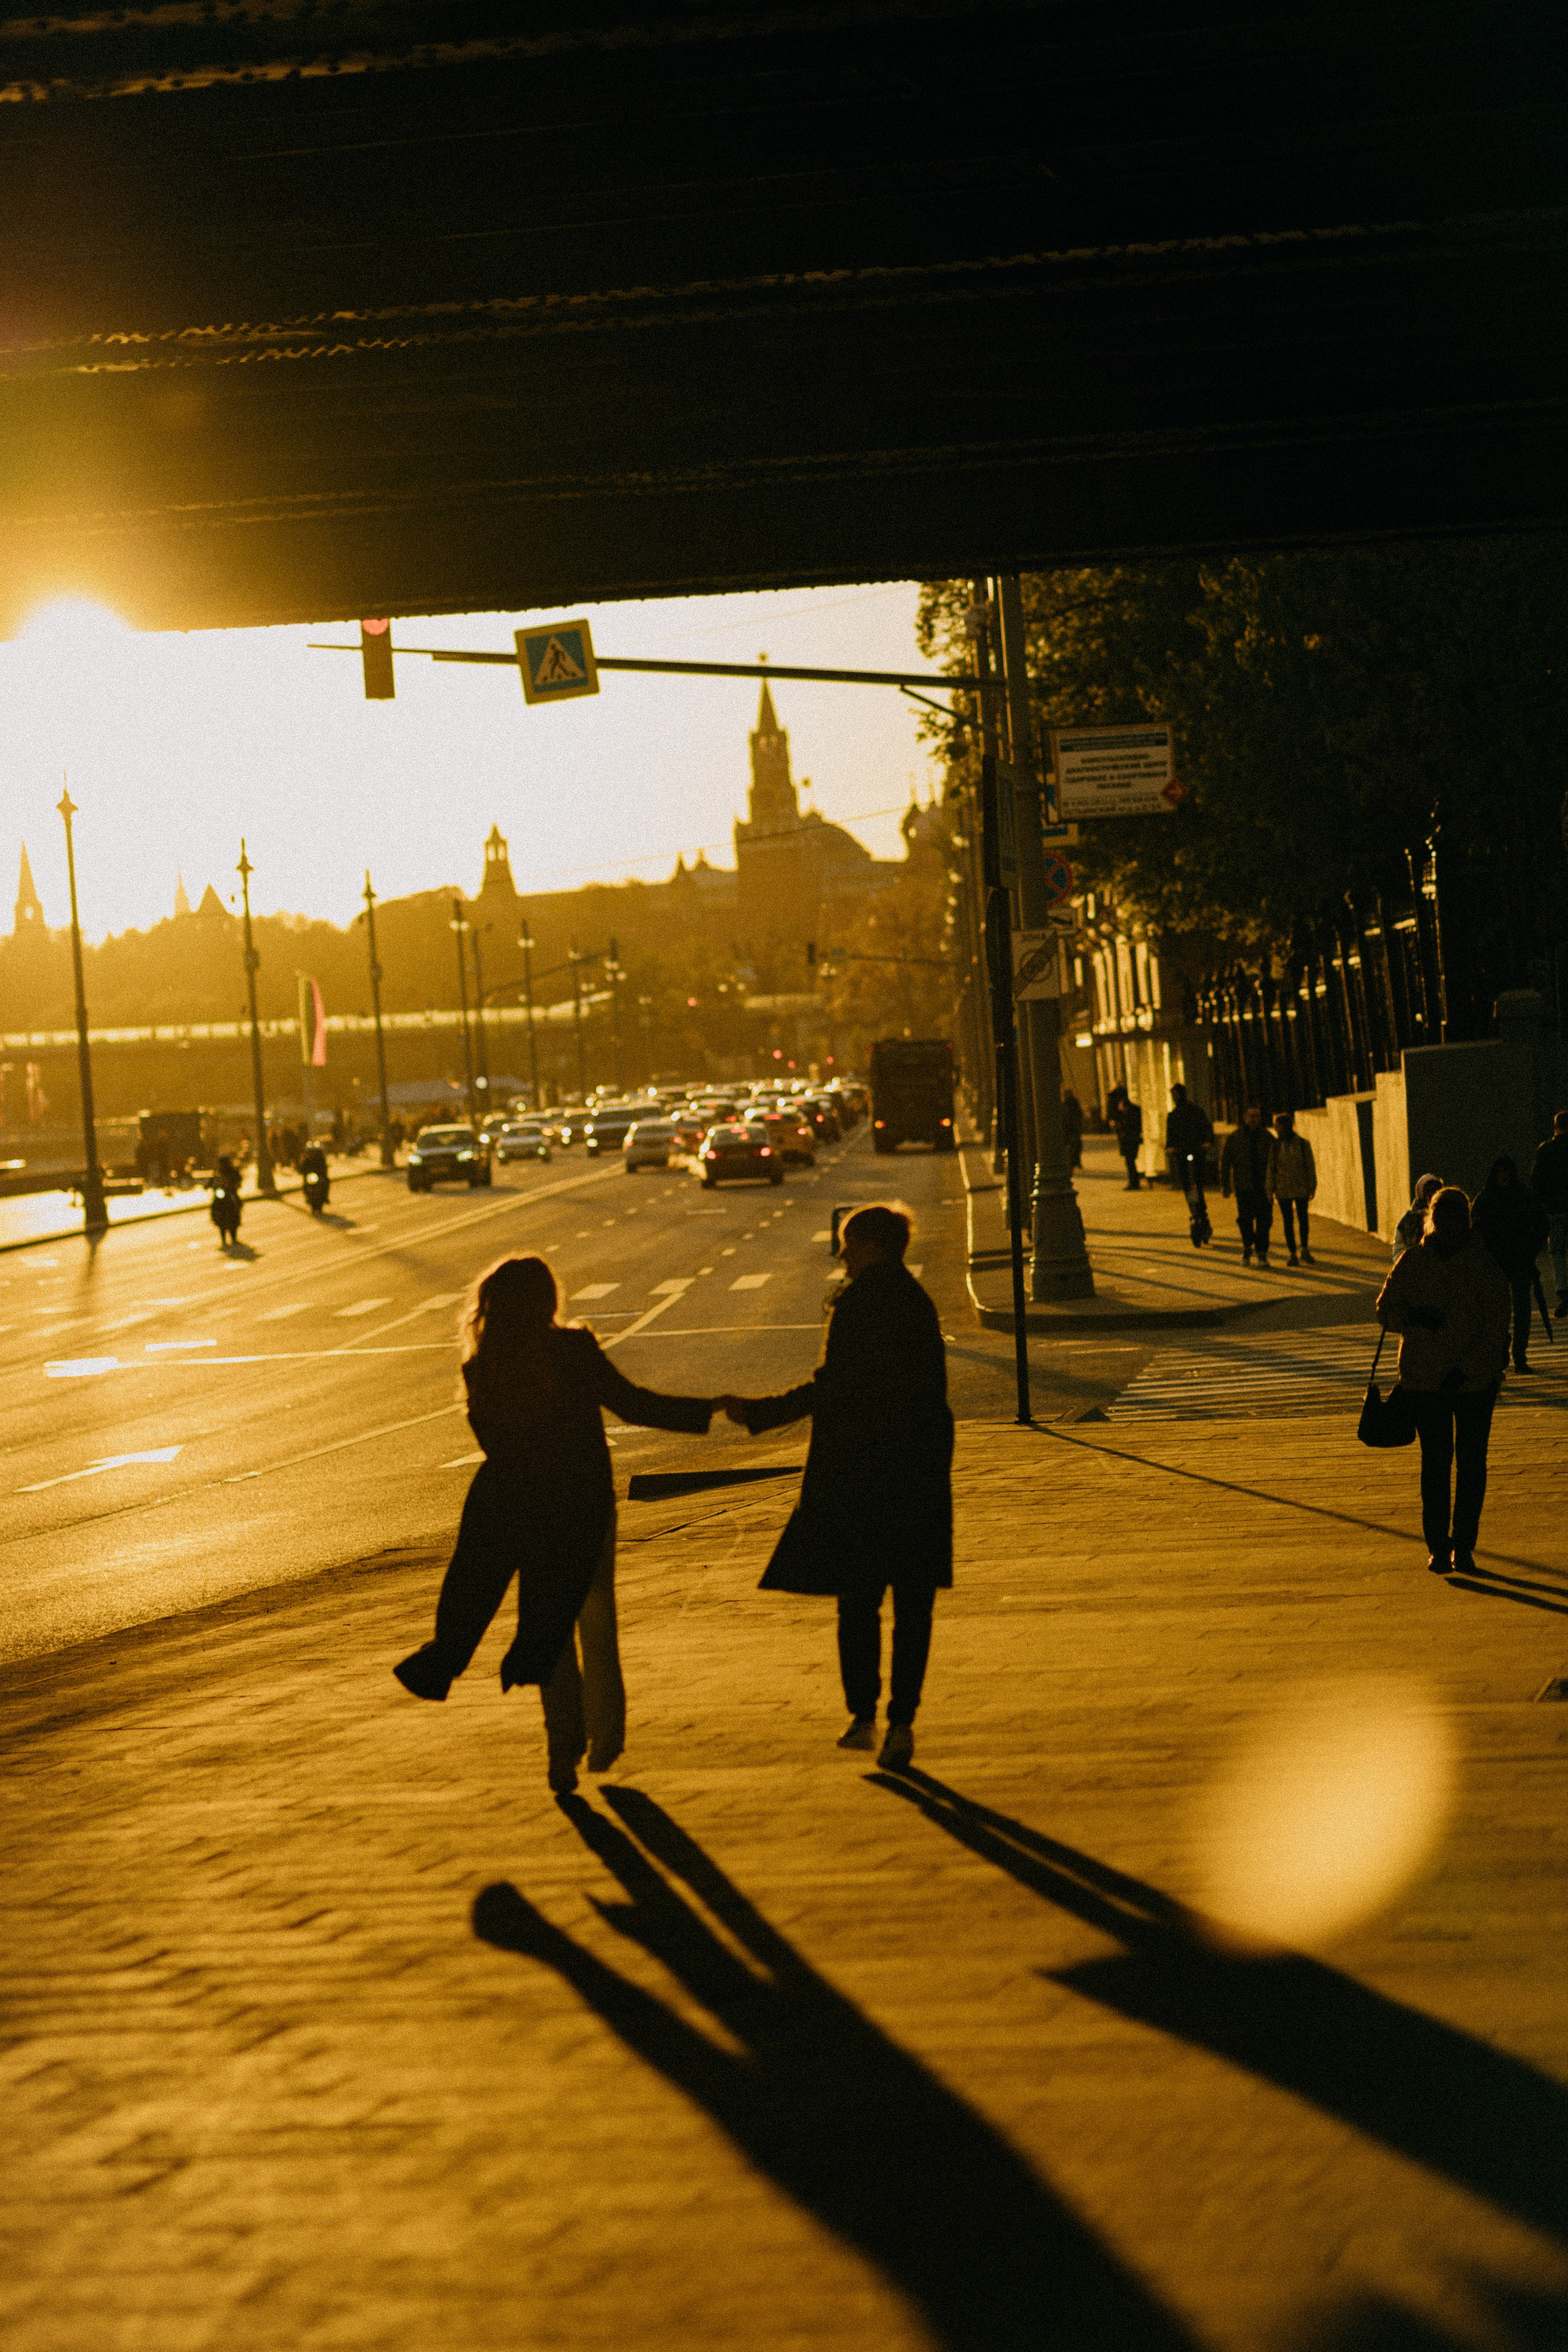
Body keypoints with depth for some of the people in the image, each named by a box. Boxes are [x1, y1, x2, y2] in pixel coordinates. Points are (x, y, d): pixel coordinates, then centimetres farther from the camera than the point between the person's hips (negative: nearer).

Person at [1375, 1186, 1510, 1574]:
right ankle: (1438, 1546, 8)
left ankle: (1463, 1545, 11)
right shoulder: (1411, 1262, 2)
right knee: (1436, 1461, 2)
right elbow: (1386, 1310, 7)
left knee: (1472, 1461, 2)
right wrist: (1415, 1318, -15)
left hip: (1476, 1378, -1)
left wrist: (1467, 1368, -15)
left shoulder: (1485, 1262, -4)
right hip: (1425, 1379, 1)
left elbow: (1497, 1321, -7)